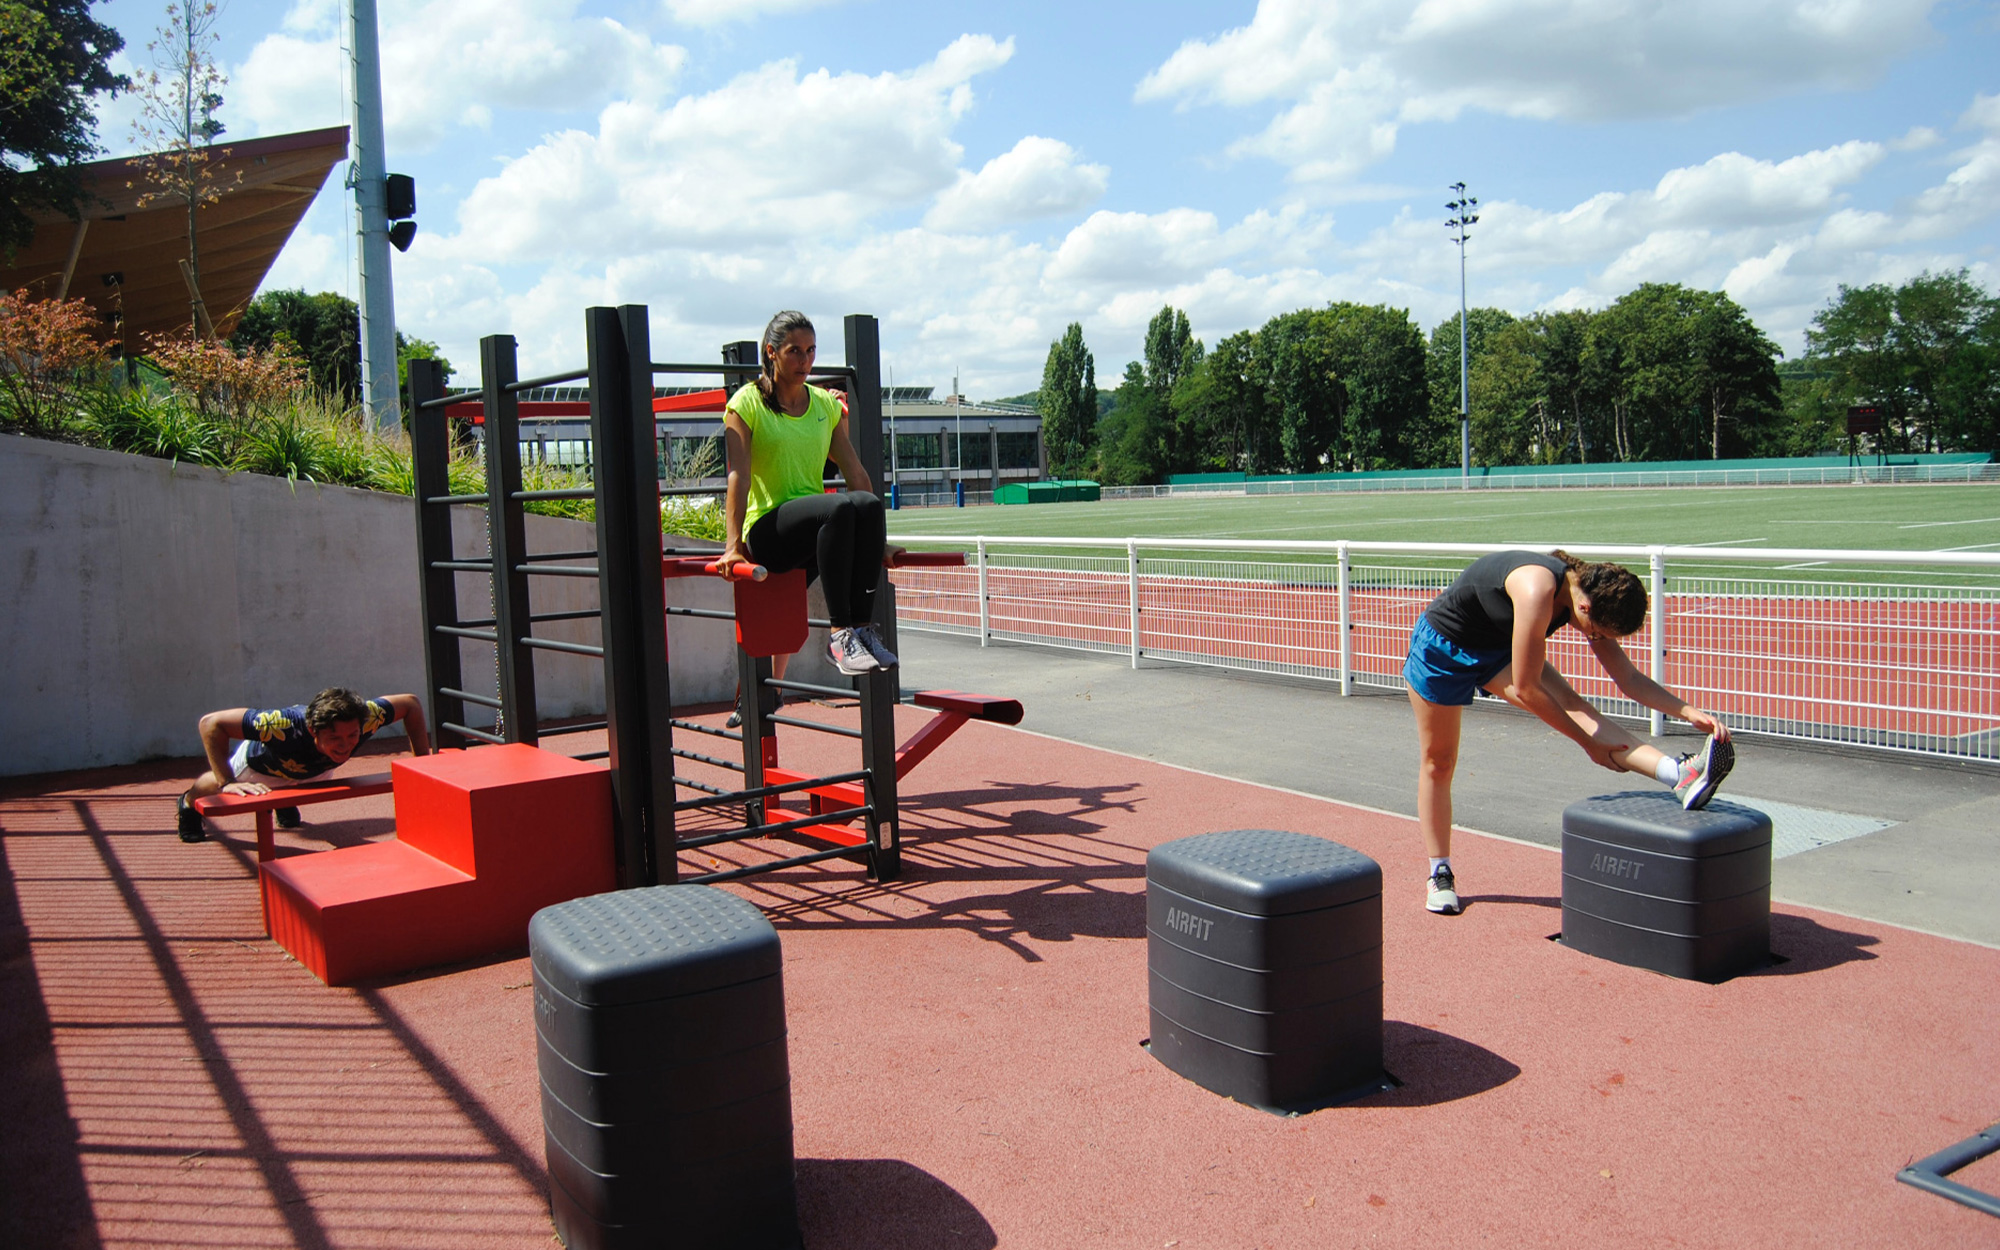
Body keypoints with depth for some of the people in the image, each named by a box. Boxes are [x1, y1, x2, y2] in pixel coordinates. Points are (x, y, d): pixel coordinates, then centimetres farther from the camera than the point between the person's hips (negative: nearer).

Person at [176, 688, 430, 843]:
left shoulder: (366, 717, -44)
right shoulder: (284, 726, -52)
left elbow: (411, 703, -25)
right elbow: (211, 723, -45)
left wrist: (423, 763, -28)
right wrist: (227, 783, -51)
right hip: (261, 764, -2)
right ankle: (188, 805, 64)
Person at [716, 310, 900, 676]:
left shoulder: (826, 404, 15)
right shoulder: (747, 403, 1)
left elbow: (856, 473, 12)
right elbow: (739, 477, -9)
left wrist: (878, 542, 9)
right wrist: (733, 546, -18)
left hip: (817, 529, 4)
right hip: (767, 531, -4)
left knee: (868, 504, -30)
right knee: (840, 507, -35)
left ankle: (862, 626, -27)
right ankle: (840, 633, -34)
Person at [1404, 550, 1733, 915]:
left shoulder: (1590, 595, -13)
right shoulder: (1538, 590, -38)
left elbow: (1630, 679, -7)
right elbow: (1524, 689, -34)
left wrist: (1688, 711, -21)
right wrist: (1587, 741, -26)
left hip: (1496, 649, 6)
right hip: (1442, 645, -6)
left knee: (1570, 705, -20)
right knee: (1437, 762, 4)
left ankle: (1680, 775, -38)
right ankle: (1440, 874, 17)